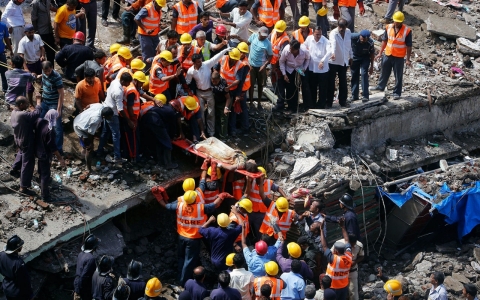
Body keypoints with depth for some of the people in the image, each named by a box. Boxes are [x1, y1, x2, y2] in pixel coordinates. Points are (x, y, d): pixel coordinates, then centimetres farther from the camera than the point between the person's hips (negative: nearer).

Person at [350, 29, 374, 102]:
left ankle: (365, 95, -11)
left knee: (364, 74, -15)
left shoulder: (370, 42, -26)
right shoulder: (353, 37, -28)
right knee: (354, 75, 3)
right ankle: (354, 95, 13)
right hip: (354, 57, 2)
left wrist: (371, 66, -2)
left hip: (365, 58, -2)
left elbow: (372, 54, -8)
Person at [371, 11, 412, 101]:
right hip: (387, 55, 4)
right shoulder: (389, 27, -1)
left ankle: (397, 93, 14)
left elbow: (409, 46, -8)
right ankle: (380, 87, 37)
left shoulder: (407, 30, -12)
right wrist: (380, 53, 9)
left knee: (398, 76, 5)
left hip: (399, 57, -4)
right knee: (384, 73, 19)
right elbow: (384, 41, 10)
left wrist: (408, 59, -10)